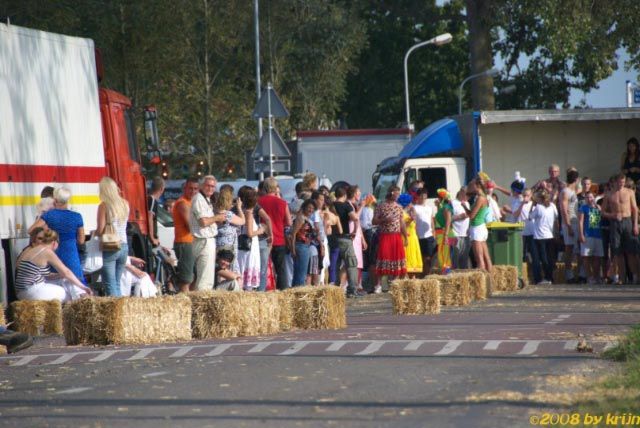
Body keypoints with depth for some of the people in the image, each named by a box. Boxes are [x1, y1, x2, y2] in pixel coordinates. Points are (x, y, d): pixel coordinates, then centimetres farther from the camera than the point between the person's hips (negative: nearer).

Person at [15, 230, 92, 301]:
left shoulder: (31, 250, 14)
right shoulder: (47, 252, -10)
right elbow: (66, 272, -4)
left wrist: (59, 276, 16)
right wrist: (82, 287, 5)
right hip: (32, 293, -9)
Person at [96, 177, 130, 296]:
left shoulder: (104, 206, -10)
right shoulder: (125, 204, 5)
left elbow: (100, 230, -12)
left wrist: (94, 233, 9)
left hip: (109, 247, -6)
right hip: (124, 246, 6)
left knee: (110, 287, -5)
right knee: (117, 284, 15)